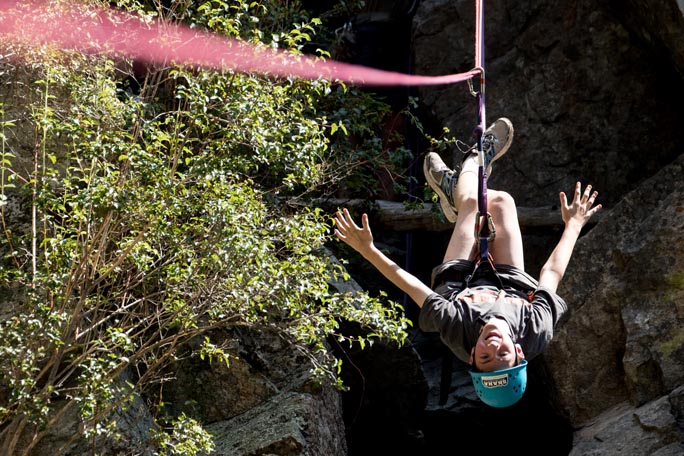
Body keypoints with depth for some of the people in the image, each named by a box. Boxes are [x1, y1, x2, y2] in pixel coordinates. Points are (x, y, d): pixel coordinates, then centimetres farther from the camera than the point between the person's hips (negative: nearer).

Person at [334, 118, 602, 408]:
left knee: (471, 203, 9)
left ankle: (475, 160, 47)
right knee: (501, 201, 5)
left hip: (457, 284, -1)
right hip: (512, 284, 1)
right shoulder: (537, 333, -46)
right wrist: (573, 225, -13)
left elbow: (411, 285, -37)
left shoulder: (456, 331, -50)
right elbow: (552, 272, -29)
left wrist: (368, 249, -30)